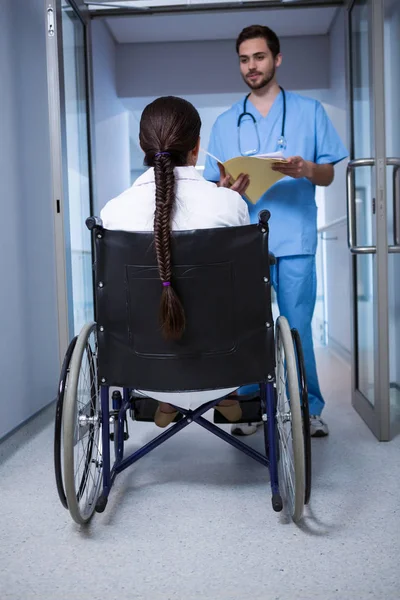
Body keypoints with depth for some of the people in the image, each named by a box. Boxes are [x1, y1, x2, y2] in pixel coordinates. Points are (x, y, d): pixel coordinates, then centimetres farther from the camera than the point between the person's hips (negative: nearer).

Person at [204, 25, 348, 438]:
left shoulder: (309, 112, 9)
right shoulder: (225, 123, 14)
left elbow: (328, 175, 8)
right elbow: (215, 186, 11)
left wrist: (308, 170, -14)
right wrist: (226, 189, -13)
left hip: (295, 241, -1)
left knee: (297, 328, 0)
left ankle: (308, 409, 14)